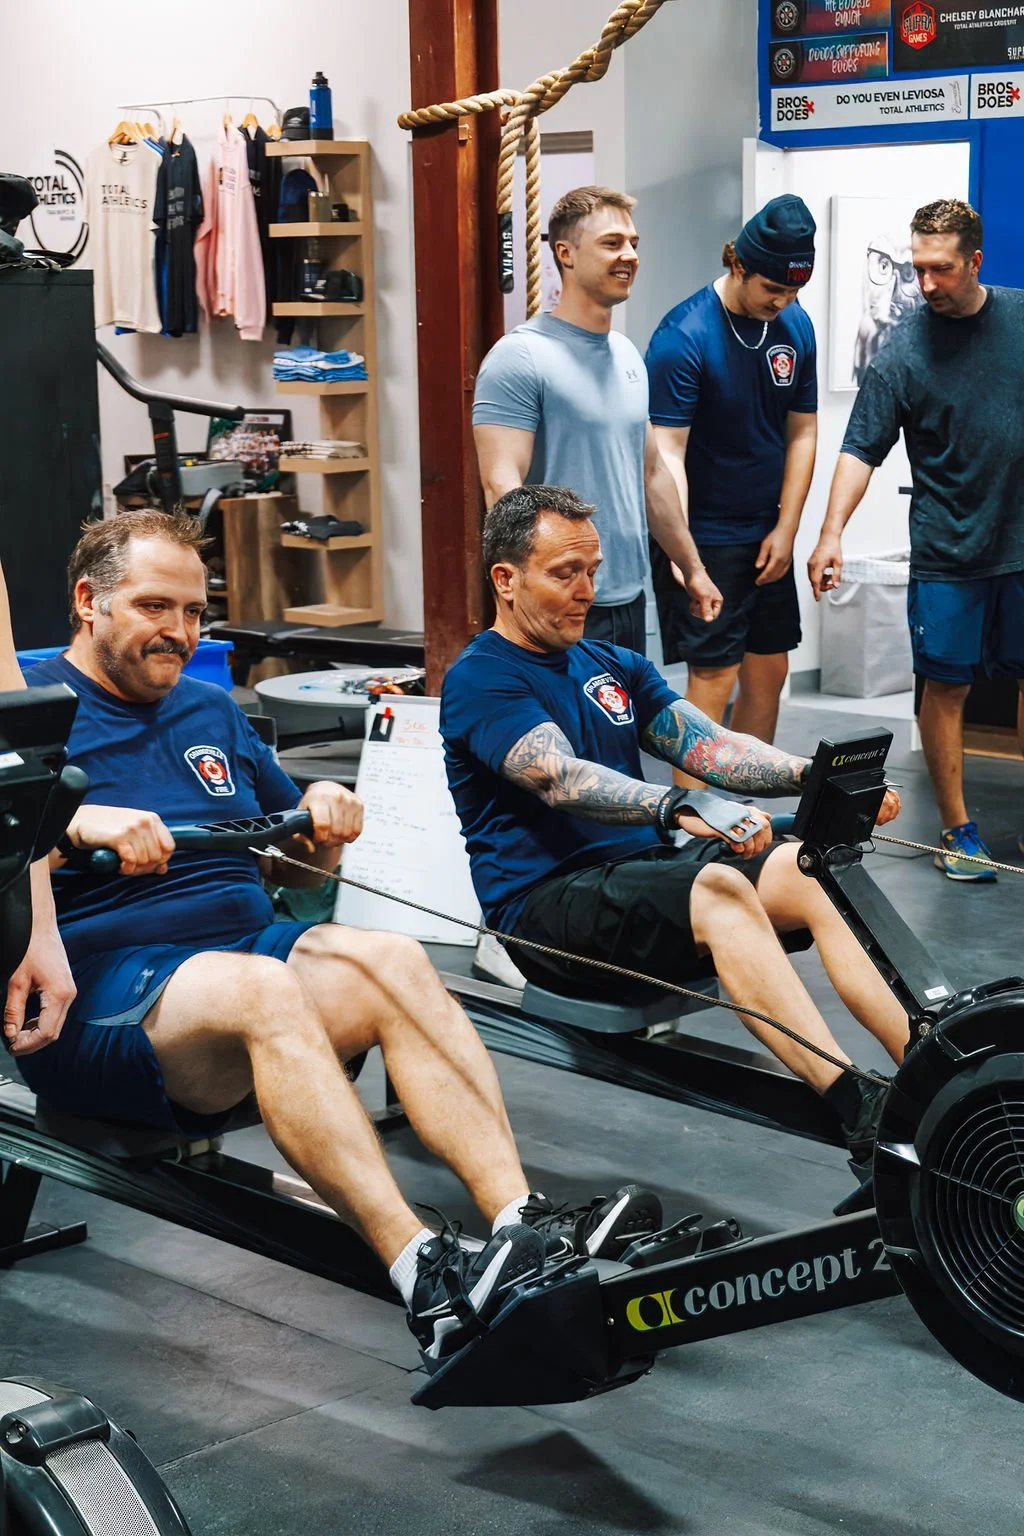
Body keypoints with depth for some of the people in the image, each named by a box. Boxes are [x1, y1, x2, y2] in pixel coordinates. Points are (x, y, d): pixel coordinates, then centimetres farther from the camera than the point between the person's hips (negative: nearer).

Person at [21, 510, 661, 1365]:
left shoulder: (212, 713, 22)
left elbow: (304, 870, 26)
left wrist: (323, 822, 5)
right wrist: (75, 827, -25)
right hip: (96, 996, -6)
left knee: (393, 960, -25)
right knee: (262, 987, -37)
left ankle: (524, 1225, -37)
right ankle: (425, 1281, -49)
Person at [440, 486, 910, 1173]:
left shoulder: (614, 666, 20)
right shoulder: (480, 681, -5)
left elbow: (708, 745, 7)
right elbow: (562, 779, -23)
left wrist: (813, 776, -11)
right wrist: (679, 809, -40)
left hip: (646, 874, 7)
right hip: (548, 904, -7)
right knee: (718, 887, -34)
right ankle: (862, 1116, -44)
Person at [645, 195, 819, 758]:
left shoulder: (795, 325, 3)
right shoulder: (683, 336, -17)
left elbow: (802, 432, 8)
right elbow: (666, 453, -21)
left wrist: (786, 529, 2)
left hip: (767, 537, 7)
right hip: (704, 537, -7)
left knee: (769, 673, 11)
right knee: (714, 679, -7)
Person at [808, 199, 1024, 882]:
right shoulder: (902, 351, -6)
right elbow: (861, 448, -9)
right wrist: (832, 532, -21)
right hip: (948, 549, -2)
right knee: (947, 684, 1)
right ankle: (958, 828, 14)